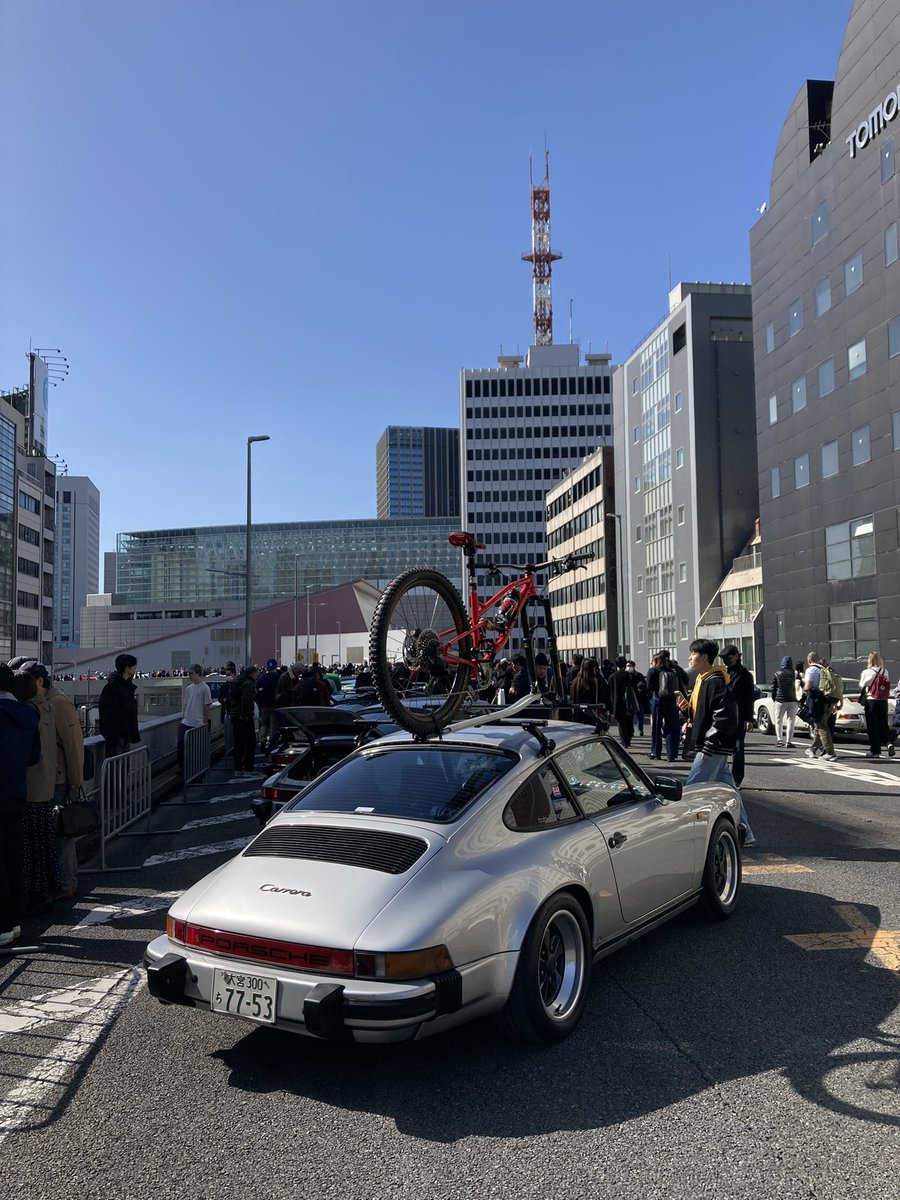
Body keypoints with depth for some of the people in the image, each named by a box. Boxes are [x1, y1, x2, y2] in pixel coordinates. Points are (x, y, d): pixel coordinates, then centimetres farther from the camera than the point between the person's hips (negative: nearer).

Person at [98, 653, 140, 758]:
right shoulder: (112, 686, -15)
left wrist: (134, 734, 16)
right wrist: (111, 736, -21)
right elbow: (108, 713, -18)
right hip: (115, 734, -9)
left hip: (126, 733, 9)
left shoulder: (129, 685, 12)